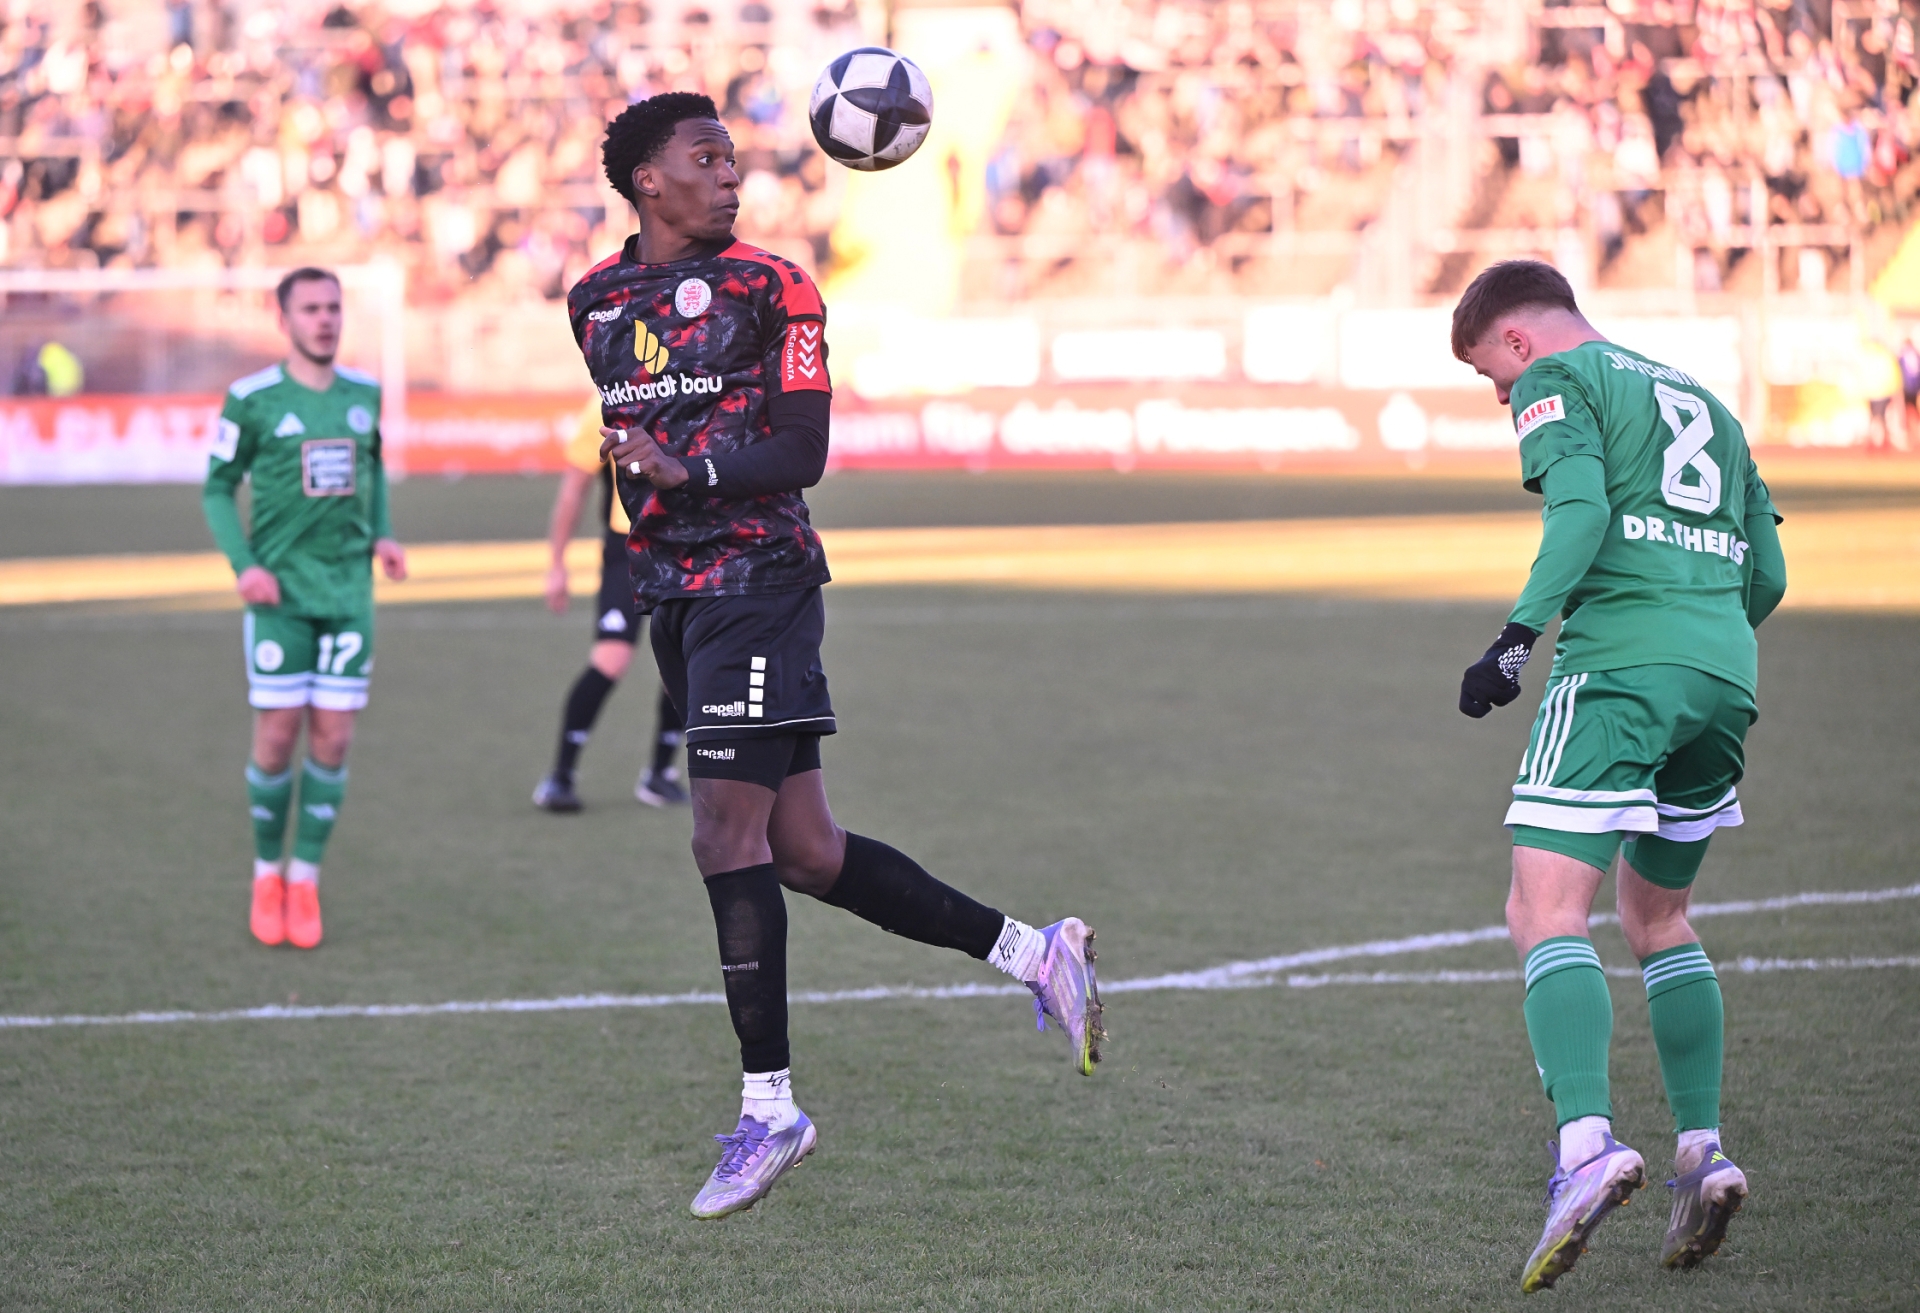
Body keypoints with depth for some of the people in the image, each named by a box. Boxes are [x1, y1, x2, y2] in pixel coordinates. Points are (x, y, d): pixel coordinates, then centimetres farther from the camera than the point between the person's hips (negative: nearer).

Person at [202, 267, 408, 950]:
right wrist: (243, 564, -11)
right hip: (280, 593, -3)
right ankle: (267, 874, 16)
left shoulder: (364, 393, 7)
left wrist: (381, 535, 8)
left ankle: (305, 881, 10)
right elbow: (217, 488, 2)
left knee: (332, 739, -1)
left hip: (349, 592, 3)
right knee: (278, 736, -3)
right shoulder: (251, 399, -5)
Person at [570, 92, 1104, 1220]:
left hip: (758, 578, -6)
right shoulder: (597, 300, 14)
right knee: (801, 851, 4)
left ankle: (768, 1106, -5)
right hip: (674, 590, 6)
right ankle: (1033, 952, 15)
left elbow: (802, 453, -10)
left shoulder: (769, 287, -3)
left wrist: (691, 473, -23)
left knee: (729, 835, -12)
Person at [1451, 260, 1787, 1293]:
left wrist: (1516, 638, -18)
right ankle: (1702, 1152, 11)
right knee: (1656, 916, 22)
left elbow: (1582, 511, -13)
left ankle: (1587, 1141, -31)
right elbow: (1767, 574, 23)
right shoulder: (1700, 400, 28)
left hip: (1617, 664, -7)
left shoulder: (1557, 382, 6)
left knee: (1544, 914, -12)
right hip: (1726, 675, 7)